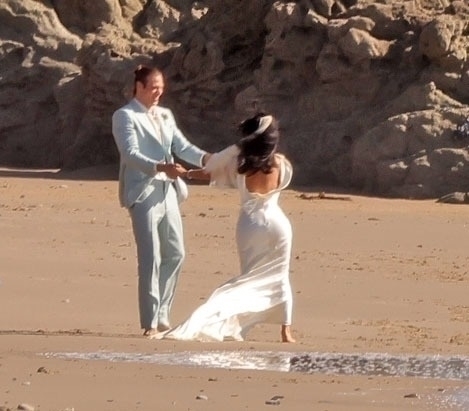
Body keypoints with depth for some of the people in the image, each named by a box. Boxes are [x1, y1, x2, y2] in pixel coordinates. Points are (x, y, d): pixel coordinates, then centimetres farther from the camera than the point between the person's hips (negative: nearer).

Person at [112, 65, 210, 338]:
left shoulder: (165, 115, 18)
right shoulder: (125, 116, -5)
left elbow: (181, 146, 10)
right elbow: (131, 154, -17)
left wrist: (204, 158, -11)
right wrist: (161, 167, -31)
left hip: (167, 191, 8)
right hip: (143, 193, -8)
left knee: (175, 254, 11)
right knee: (150, 259, -10)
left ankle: (162, 316, 22)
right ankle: (150, 323, -7)